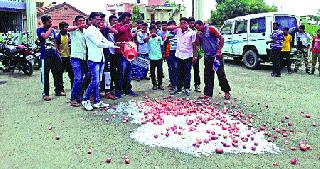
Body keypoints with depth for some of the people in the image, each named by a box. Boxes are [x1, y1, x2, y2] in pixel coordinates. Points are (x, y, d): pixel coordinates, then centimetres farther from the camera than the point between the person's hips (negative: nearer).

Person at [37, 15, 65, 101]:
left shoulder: (52, 30, 14)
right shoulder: (40, 30, -3)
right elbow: (45, 36, -24)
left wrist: (57, 52, 17)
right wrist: (50, 28, -11)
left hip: (54, 55, 6)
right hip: (45, 56, -6)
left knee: (58, 73, 10)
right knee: (45, 75, -1)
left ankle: (59, 90, 23)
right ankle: (45, 94, 6)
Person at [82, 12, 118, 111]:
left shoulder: (98, 31, 18)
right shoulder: (89, 31, -8)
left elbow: (105, 41, 15)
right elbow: (98, 44, -16)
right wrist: (112, 45, -13)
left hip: (101, 58, 8)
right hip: (94, 59, -8)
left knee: (98, 81, 10)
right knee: (95, 81, -9)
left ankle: (97, 101, 15)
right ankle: (85, 100, 5)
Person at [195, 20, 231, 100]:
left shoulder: (211, 29, -8)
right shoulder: (199, 33, 10)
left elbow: (221, 39, -10)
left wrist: (219, 51, -15)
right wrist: (198, 36, -9)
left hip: (216, 55, -6)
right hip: (207, 57, 6)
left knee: (221, 74, -3)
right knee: (208, 76, 7)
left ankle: (226, 92, 9)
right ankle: (208, 93, 13)